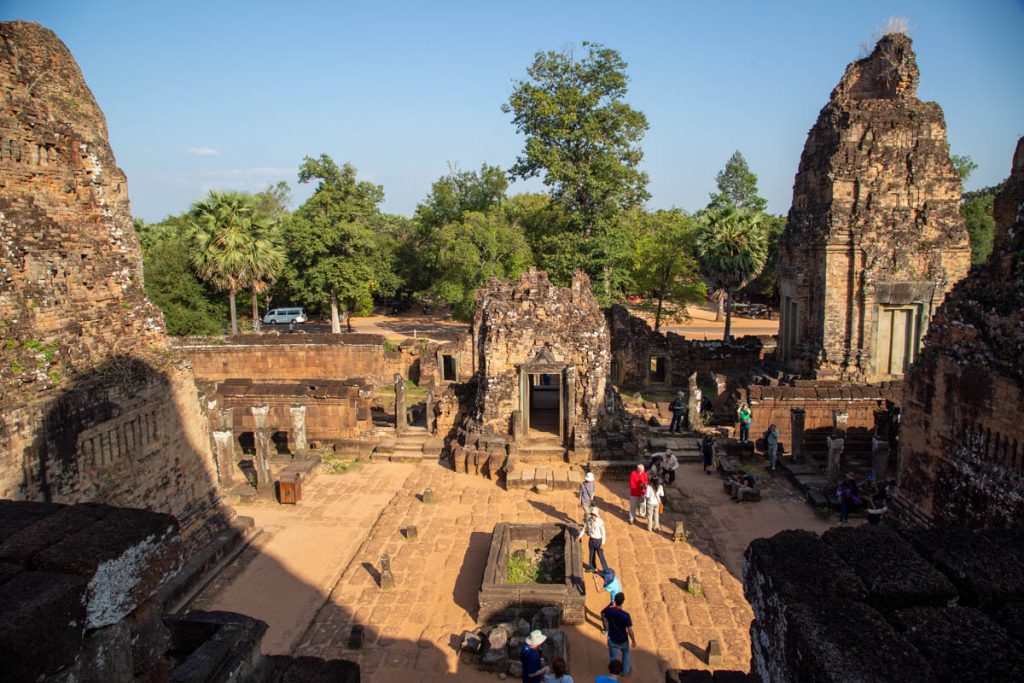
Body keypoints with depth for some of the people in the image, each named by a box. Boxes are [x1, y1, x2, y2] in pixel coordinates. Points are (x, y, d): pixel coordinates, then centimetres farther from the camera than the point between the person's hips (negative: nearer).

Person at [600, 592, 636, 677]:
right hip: (623, 641, -1)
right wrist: (633, 641, -6)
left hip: (612, 640, 1)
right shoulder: (625, 615, -30)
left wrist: (611, 605, 13)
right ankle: (625, 671, 43)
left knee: (613, 658, 20)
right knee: (626, 654, 30)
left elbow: (602, 613, 4)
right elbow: (629, 630, -22)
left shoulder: (609, 610, -21)